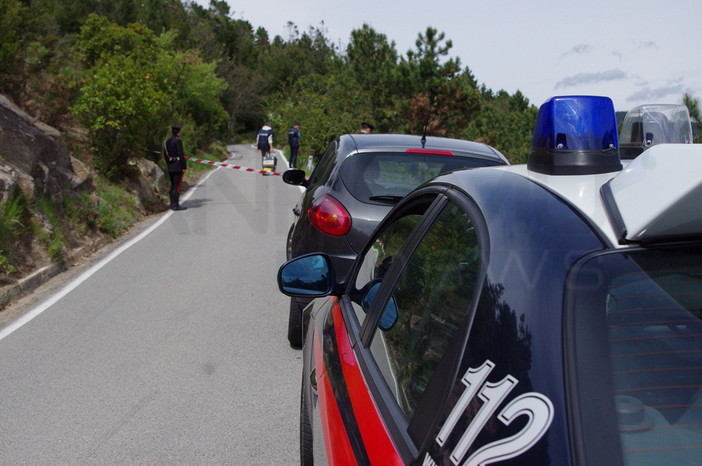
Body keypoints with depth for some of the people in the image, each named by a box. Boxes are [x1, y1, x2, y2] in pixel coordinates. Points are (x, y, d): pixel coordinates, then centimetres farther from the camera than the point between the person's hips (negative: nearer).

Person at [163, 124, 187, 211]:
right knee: (177, 185, -5)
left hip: (170, 167, 8)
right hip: (178, 167, -8)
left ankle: (172, 204, 21)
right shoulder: (178, 141, -14)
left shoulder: (167, 141, 11)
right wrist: (184, 166, -14)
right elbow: (181, 155, -17)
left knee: (172, 185, 16)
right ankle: (176, 205, -5)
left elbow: (165, 154, 16)